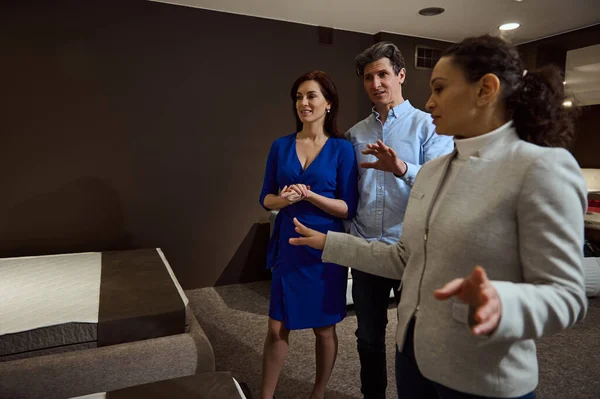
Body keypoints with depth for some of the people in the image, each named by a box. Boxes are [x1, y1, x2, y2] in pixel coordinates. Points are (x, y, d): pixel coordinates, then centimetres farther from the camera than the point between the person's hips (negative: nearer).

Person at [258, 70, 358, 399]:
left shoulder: (342, 149, -6)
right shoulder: (281, 146, 3)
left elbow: (348, 208, -8)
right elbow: (266, 199, 5)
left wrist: (309, 195, -21)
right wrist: (283, 199, -16)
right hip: (288, 247, 2)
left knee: (324, 329, 13)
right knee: (277, 329, 9)